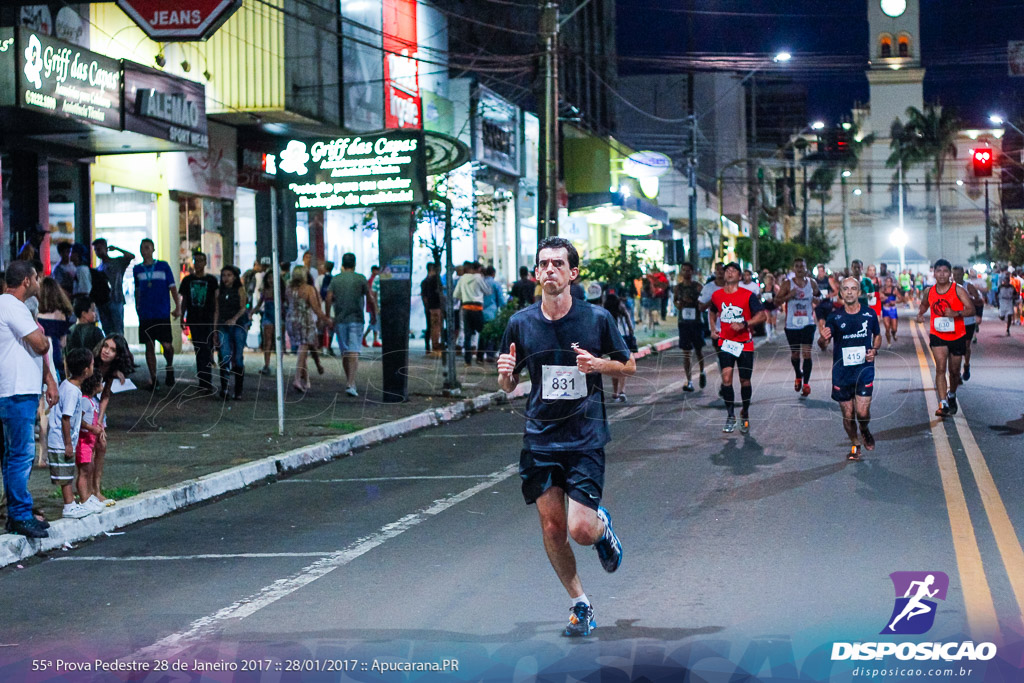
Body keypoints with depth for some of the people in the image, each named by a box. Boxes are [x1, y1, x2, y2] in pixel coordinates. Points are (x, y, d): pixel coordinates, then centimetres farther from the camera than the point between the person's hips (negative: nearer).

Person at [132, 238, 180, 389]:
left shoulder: (163, 266, 2)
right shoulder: (137, 269, 10)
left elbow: (172, 287, 2)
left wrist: (177, 306, -5)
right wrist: (137, 308, 18)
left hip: (162, 314, -2)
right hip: (145, 314, 2)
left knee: (167, 345, -6)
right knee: (149, 347, 1)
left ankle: (169, 367, 22)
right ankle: (153, 378, 7)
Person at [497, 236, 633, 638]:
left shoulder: (597, 318, -4)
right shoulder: (520, 323, 2)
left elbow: (629, 366, 7)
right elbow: (507, 386, 10)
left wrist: (599, 365, -13)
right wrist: (505, 374, -14)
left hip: (586, 439, -2)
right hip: (540, 438, 3)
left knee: (581, 531, -11)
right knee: (551, 526, 3)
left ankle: (602, 524, 26)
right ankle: (580, 604, 21)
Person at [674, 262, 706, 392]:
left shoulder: (697, 286, -3)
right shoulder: (678, 287, 8)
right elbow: (675, 299, 24)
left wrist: (692, 302, -22)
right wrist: (677, 304, 2)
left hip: (696, 322, -3)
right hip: (683, 322, 3)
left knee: (699, 350, 8)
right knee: (686, 353, -2)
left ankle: (702, 372, 36)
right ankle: (689, 382, -3)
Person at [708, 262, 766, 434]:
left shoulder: (748, 295, -7)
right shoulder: (717, 295, 4)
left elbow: (762, 315, -10)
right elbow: (712, 312, 25)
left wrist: (744, 324, -22)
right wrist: (713, 328, 10)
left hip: (745, 344, -1)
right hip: (725, 342, 2)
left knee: (745, 381, 6)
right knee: (726, 377, -14)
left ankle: (745, 414, 28)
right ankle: (730, 416, -5)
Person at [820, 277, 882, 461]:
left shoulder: (869, 313, 2)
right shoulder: (835, 317, -2)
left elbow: (877, 335, 18)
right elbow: (824, 345, -5)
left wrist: (874, 350, -2)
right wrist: (824, 338, -28)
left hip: (864, 368, 0)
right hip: (841, 371, 0)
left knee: (862, 413, -11)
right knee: (848, 415, 4)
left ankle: (865, 431, 23)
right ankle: (855, 445, 27)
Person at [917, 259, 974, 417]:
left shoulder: (958, 290, -9)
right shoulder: (929, 292, 2)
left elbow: (971, 309, -15)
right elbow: (924, 304, 24)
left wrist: (956, 313, -33)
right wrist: (920, 314, 2)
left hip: (957, 336, -1)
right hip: (938, 336, 1)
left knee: (954, 371, 12)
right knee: (940, 368, -16)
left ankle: (952, 395, 42)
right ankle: (943, 404, -21)